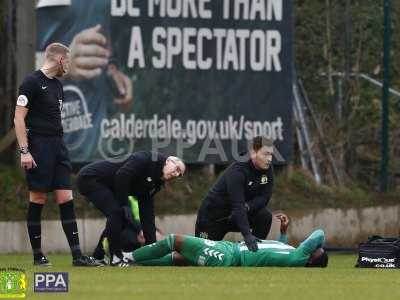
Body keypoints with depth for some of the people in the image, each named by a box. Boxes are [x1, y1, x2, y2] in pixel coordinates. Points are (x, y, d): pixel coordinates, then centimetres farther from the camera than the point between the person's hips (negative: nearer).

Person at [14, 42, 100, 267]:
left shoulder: (57, 85, 17)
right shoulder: (32, 82, -7)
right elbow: (19, 118, -11)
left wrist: (60, 145, 18)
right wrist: (24, 151, -16)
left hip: (58, 146, 8)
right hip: (39, 146, -8)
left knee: (66, 198, 2)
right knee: (38, 199, -2)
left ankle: (77, 255, -1)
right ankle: (38, 255, 5)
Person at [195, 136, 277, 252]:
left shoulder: (267, 169, -9)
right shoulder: (238, 170, -30)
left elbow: (263, 198, -9)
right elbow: (237, 205, -38)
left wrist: (247, 207, -32)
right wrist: (247, 235, -48)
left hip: (235, 216, 5)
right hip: (213, 216, -5)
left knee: (265, 216, -19)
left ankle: (256, 249, -7)